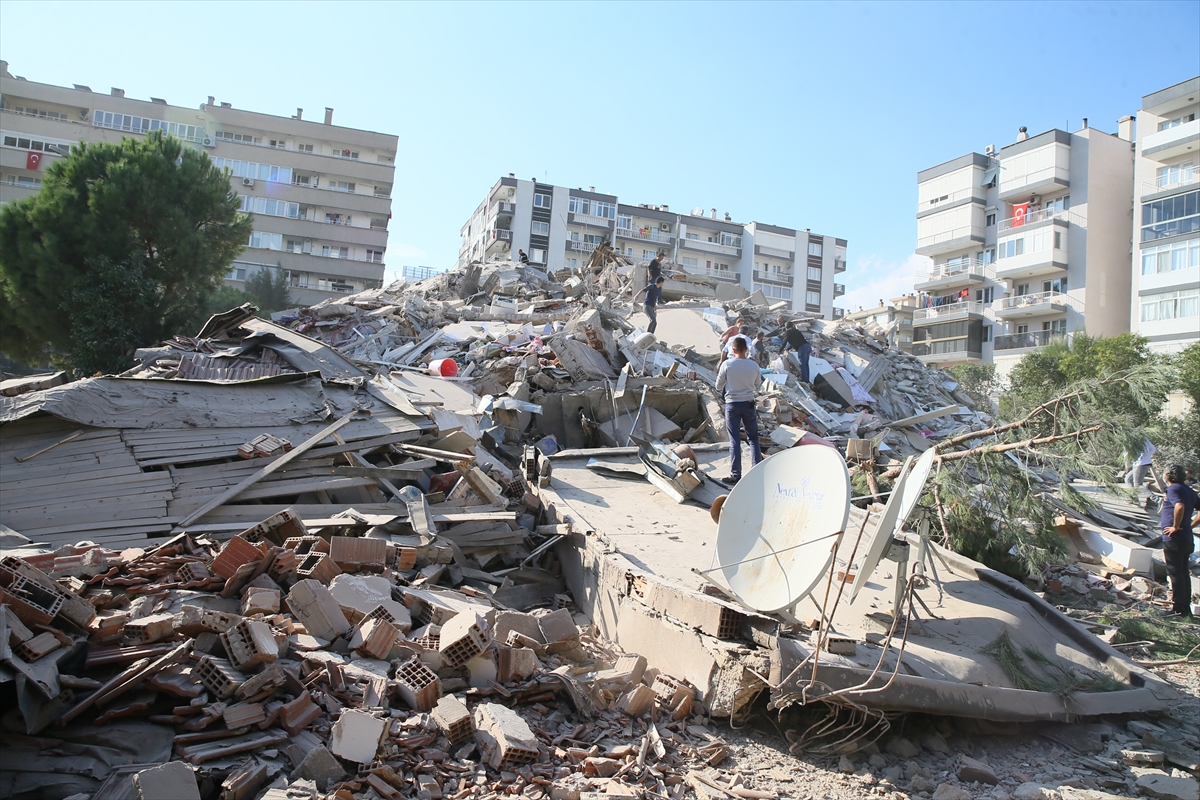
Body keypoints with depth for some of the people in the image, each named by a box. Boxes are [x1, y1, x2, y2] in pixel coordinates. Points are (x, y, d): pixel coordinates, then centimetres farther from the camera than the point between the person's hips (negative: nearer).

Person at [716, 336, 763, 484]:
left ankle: (735, 475, 4)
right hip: (748, 404, 2)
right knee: (753, 438, 14)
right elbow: (758, 386, 10)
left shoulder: (727, 364, -11)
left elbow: (719, 386, -2)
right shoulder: (754, 366, -3)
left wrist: (723, 394, 19)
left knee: (735, 441, 2)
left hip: (732, 405, -2)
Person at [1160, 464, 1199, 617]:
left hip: (1174, 539, -9)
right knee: (1183, 572, 15)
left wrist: (1176, 527, -21)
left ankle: (1178, 609, -2)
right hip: (1186, 538, 9)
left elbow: (1179, 506, -32)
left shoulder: (1173, 489, -13)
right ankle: (1186, 607, 20)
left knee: (1174, 572, -4)